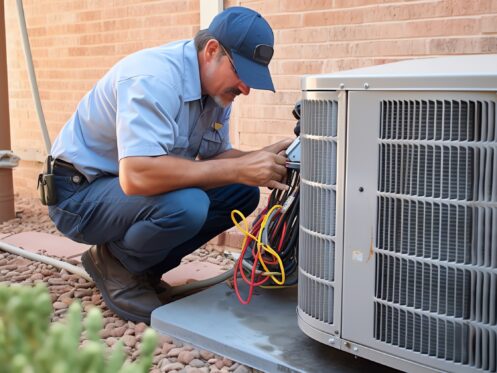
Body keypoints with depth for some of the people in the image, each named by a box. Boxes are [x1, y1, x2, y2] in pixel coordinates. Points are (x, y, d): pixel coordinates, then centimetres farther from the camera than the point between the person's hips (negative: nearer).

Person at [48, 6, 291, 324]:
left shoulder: (217, 85, -1)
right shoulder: (154, 77, -29)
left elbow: (214, 156, 4)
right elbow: (136, 176, -41)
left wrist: (260, 161, -17)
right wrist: (240, 169, -37)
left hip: (128, 185, 9)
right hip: (80, 192, -8)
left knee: (242, 194, -3)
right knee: (185, 205, -34)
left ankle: (142, 267, 7)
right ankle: (115, 264, -3)